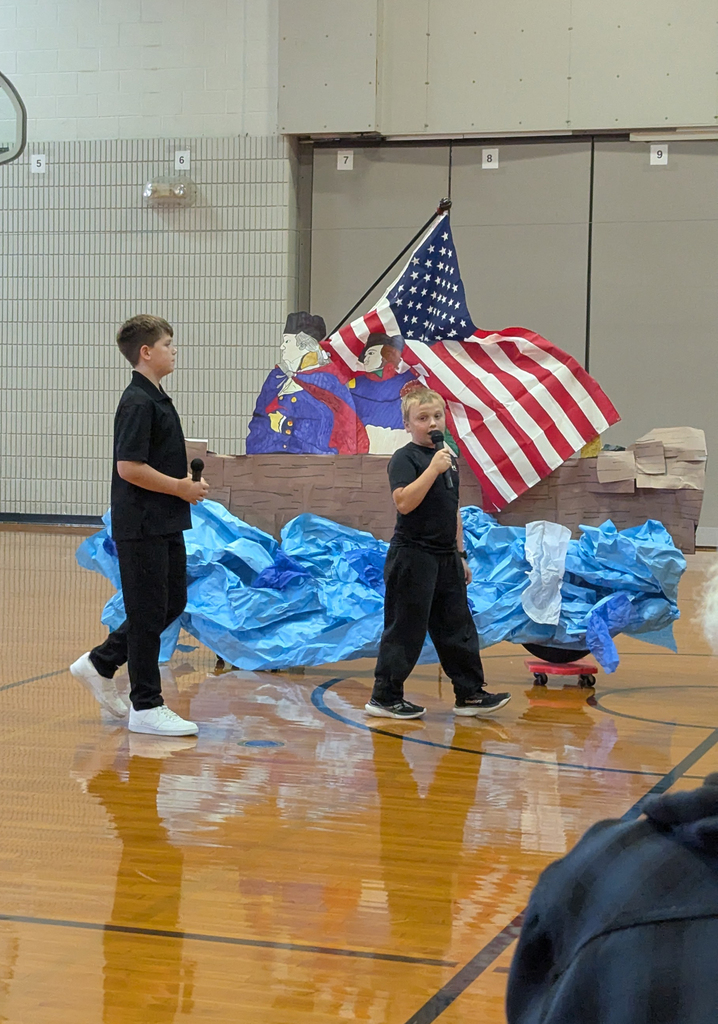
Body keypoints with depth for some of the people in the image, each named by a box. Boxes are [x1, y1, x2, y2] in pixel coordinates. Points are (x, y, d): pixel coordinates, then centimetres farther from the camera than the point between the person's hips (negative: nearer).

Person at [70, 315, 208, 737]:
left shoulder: (158, 399, 14)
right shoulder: (138, 402, -17)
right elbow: (129, 467, -23)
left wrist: (186, 483, 8)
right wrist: (181, 488, -15)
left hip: (165, 524, 10)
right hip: (141, 525, -10)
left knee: (173, 603, 16)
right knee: (149, 614, -3)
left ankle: (100, 663, 26)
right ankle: (146, 707, 5)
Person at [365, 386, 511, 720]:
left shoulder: (447, 458, 14)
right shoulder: (405, 459, -10)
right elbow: (404, 502, -25)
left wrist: (460, 554, 19)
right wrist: (433, 468, -27)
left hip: (446, 557, 8)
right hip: (413, 556, -8)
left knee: (458, 626, 11)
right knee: (405, 628, -2)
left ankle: (470, 694, 18)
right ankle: (384, 697, 8)